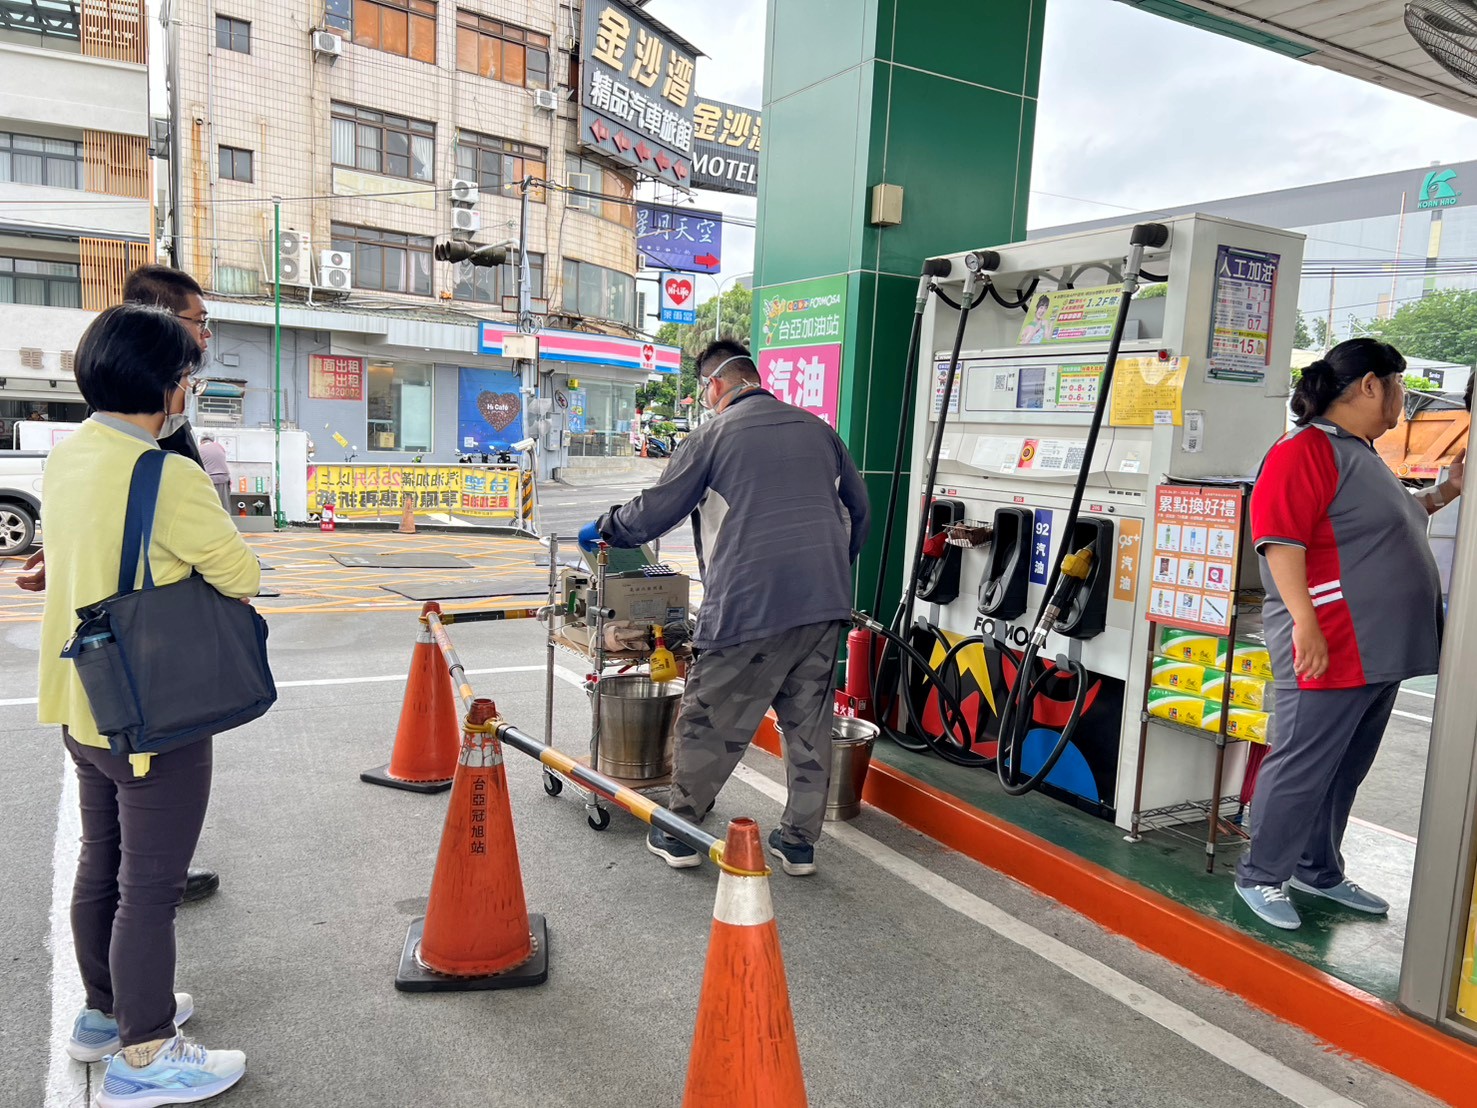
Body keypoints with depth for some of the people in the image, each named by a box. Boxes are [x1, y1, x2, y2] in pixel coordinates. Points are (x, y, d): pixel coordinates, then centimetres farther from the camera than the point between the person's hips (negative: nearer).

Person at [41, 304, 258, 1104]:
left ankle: (105, 1011, 40)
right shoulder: (165, 476, -24)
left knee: (101, 864, 22)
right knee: (150, 885, 4)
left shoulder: (65, 455, 2)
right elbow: (242, 578, -17)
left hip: (82, 702, 9)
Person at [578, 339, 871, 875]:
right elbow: (857, 507, 21)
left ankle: (679, 833, 20)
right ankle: (799, 841, 22)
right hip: (824, 603, 5)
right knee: (809, 722, 13)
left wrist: (602, 528, 21)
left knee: (708, 722, 8)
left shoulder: (714, 435, 0)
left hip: (748, 604, -5)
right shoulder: (818, 430, 15)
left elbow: (654, 512, 3)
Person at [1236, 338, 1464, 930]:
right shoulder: (1306, 450, -14)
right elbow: (1282, 541, -22)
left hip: (1377, 652, 10)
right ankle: (1260, 876, 11)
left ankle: (1319, 871, 30)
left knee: (1346, 770, 17)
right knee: (1300, 768, -2)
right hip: (1328, 651, -10)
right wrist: (1306, 624, -28)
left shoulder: (1361, 454, 18)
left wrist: (1446, 491, 26)